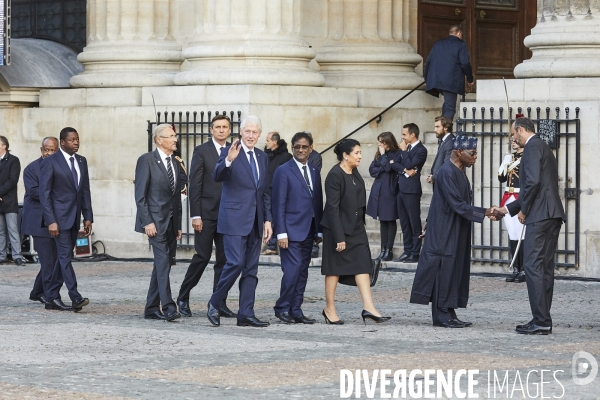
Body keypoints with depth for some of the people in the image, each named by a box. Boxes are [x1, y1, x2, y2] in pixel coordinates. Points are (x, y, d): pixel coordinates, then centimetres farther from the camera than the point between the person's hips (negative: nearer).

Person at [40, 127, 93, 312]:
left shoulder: (81, 161, 11)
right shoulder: (50, 162, -8)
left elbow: (85, 191, 14)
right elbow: (44, 193, -10)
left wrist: (88, 217, 6)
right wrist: (51, 221, -16)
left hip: (74, 217, 7)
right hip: (59, 216, -7)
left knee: (63, 257, 8)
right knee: (65, 255, -12)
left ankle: (52, 298, 14)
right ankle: (75, 297, -18)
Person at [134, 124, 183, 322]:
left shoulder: (175, 163, 15)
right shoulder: (147, 160, -7)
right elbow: (140, 194, -10)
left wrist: (178, 225, 14)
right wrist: (147, 222, -17)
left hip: (171, 223, 7)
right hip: (156, 221, -7)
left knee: (162, 265, 7)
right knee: (163, 263, -15)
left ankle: (151, 309, 13)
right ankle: (168, 308, -21)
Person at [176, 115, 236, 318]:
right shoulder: (201, 151, -2)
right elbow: (195, 185, -5)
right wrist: (195, 215, -10)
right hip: (207, 213, -4)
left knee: (224, 259, 4)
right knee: (202, 256, -4)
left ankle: (220, 303, 10)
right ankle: (183, 298, 11)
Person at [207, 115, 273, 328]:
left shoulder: (262, 157, 15)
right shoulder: (229, 153, -4)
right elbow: (217, 176, -21)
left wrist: (267, 220, 13)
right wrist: (228, 160, -39)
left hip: (255, 222, 6)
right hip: (234, 219, -6)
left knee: (251, 269, 5)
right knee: (235, 264, -12)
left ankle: (246, 314, 6)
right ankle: (214, 304, 4)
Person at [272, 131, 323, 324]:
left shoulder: (314, 172, 14)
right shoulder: (283, 171, -4)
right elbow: (278, 204, -8)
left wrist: (319, 230, 11)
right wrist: (281, 233, -14)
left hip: (308, 231, 6)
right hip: (291, 230, -6)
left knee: (302, 272, 6)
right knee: (293, 270, -12)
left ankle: (296, 311, 10)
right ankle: (282, 308, 0)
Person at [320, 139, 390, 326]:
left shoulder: (354, 174, 8)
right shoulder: (335, 175, -17)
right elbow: (333, 208, -19)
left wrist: (360, 224, 16)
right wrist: (339, 237, -21)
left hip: (356, 227, 8)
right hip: (339, 228, -8)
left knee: (362, 265, -1)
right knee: (335, 268, 3)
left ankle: (368, 307, -5)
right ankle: (329, 309, 13)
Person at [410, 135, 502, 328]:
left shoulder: (459, 172, 12)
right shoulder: (447, 172, -18)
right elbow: (458, 205, -22)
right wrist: (484, 213, -23)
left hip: (457, 233, 10)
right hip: (445, 232, -10)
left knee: (456, 271, 8)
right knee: (444, 269, -6)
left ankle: (449, 315, 11)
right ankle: (442, 316, -2)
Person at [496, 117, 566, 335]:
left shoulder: (532, 147, -7)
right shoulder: (544, 148, 25)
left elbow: (533, 181, -20)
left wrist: (523, 209, -8)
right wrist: (507, 209, 29)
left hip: (540, 215, -10)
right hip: (552, 215, 10)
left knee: (533, 266, -10)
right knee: (544, 267, 10)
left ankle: (541, 321, -13)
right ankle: (542, 320, 12)